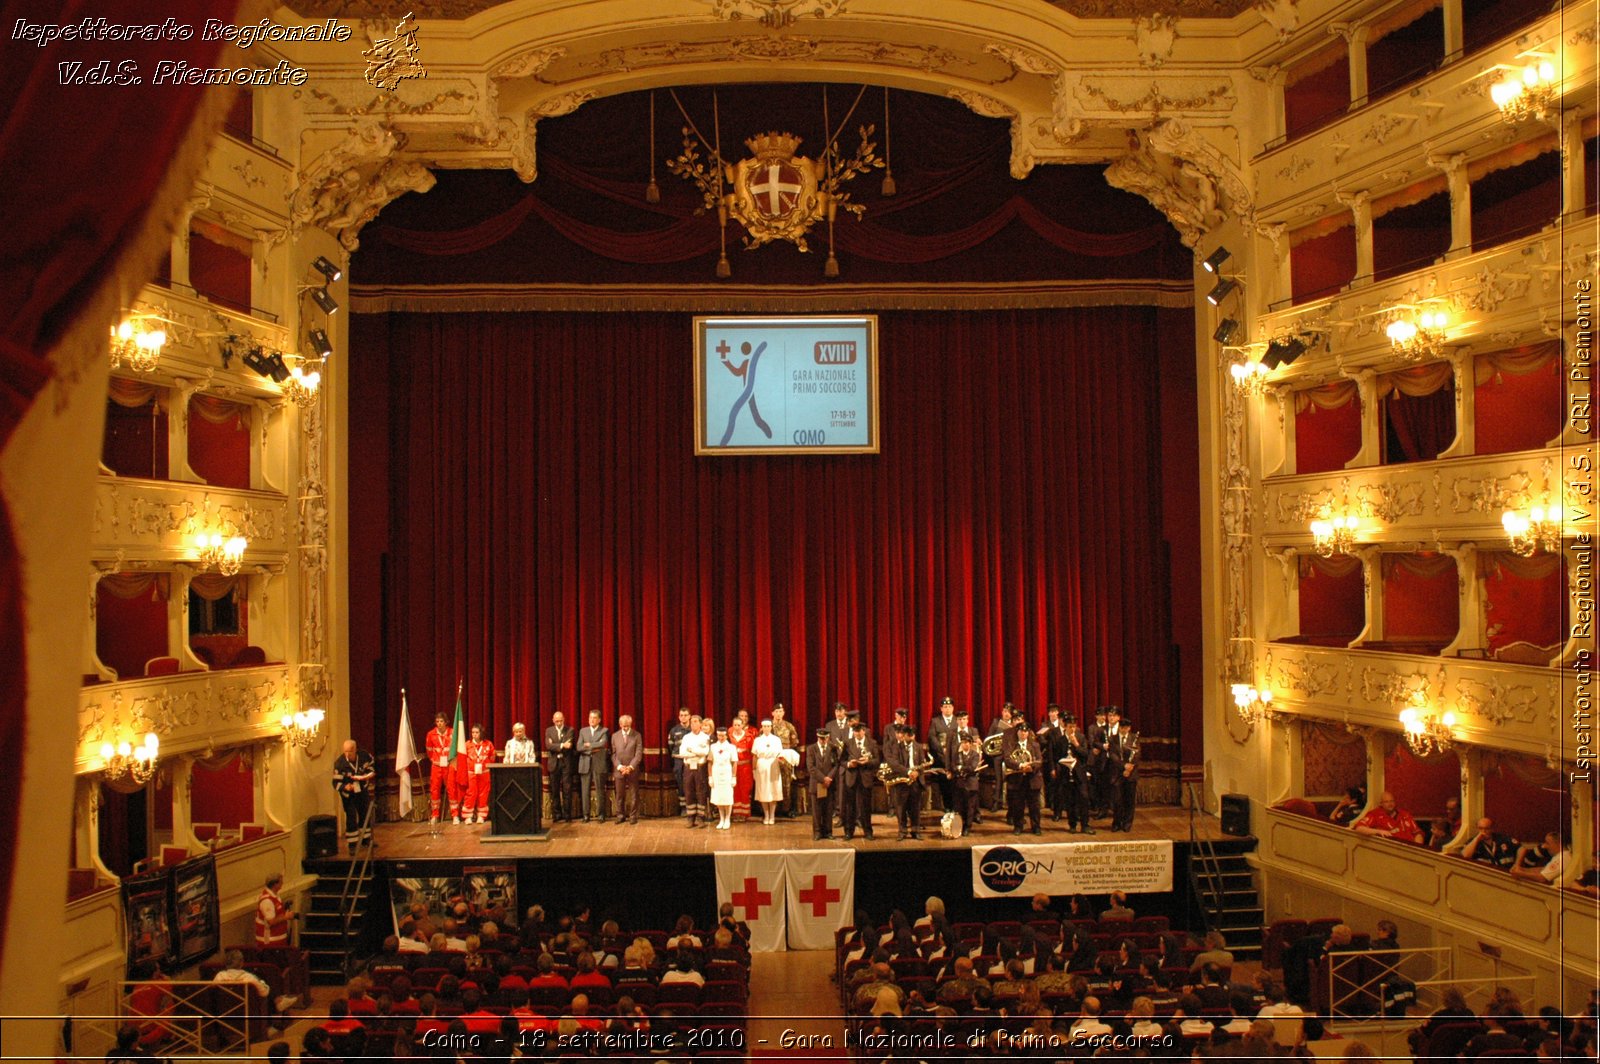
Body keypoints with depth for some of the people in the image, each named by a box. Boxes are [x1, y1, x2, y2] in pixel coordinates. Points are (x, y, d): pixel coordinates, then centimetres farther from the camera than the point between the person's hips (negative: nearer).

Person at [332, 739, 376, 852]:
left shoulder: (364, 755, -17)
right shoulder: (339, 763, -25)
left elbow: (372, 766, 6)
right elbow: (336, 782, -22)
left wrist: (370, 774, -11)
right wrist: (345, 787, -40)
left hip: (363, 790, 4)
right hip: (348, 793, -4)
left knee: (365, 814, 14)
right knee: (351, 818, -5)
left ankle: (366, 838, 32)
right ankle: (352, 844, 6)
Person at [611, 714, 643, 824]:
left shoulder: (637, 736, 0)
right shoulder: (615, 736, 7)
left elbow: (639, 754, -5)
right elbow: (613, 754, 4)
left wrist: (630, 767, -14)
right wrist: (619, 766, -10)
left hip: (633, 770, -2)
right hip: (619, 770, 2)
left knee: (634, 795, 2)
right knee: (620, 795, 4)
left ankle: (633, 816, 9)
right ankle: (621, 816, 14)